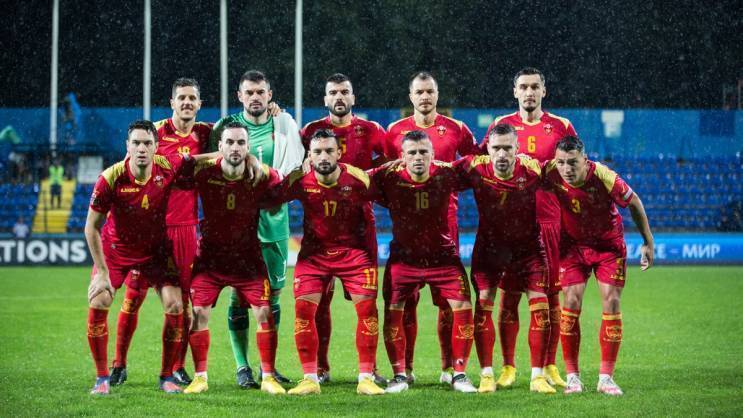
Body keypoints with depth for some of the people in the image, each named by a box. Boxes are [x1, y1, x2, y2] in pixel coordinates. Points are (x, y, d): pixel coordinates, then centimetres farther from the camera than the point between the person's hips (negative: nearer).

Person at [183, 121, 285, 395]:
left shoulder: (263, 175, -11)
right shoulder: (203, 172, -14)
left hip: (248, 257, 0)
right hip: (210, 256, 0)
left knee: (264, 313, -7)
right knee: (198, 312, -8)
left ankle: (268, 377, 5)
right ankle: (200, 377, 6)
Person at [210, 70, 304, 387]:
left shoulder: (284, 124, 6)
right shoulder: (226, 126, 1)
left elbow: (296, 163, 3)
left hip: (274, 221, 3)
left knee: (273, 293, 7)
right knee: (240, 294, -4)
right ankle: (242, 367, 3)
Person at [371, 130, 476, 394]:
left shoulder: (445, 175, -13)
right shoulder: (389, 179, -15)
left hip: (443, 256, 1)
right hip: (403, 258, 0)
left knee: (463, 309, -8)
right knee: (392, 313, -9)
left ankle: (459, 374, 5)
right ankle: (399, 375, 7)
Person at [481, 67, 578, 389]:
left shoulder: (561, 127, 7)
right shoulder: (501, 125, 7)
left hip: (549, 221, 0)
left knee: (551, 294, 2)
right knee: (509, 295, 0)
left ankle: (549, 366, 11)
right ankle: (508, 367, 7)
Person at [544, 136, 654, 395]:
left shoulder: (604, 178, -30)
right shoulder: (550, 173, -25)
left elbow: (634, 204, -12)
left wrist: (648, 242, -5)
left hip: (608, 244, -1)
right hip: (573, 244, 1)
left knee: (611, 303, -7)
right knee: (572, 302, -9)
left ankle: (606, 378, 0)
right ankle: (572, 376, -1)